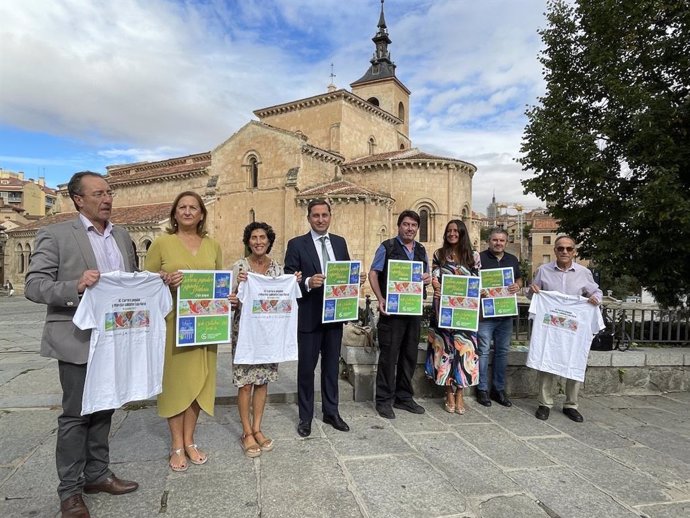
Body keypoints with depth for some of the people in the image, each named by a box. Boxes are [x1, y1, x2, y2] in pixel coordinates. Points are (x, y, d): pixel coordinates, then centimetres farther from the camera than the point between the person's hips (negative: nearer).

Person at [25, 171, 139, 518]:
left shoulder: (122, 236, 12)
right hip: (77, 341, -5)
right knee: (75, 414, 5)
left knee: (103, 409, 16)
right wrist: (75, 286, -29)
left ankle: (97, 474, 32)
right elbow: (33, 286, -12)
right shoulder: (55, 235, -7)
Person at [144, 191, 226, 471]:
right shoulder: (161, 243, 0)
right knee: (175, 378, 5)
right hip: (172, 321, -3)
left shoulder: (212, 245, 9)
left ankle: (189, 441, 25)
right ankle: (177, 446, 20)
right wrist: (164, 281, -18)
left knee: (199, 379, 9)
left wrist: (229, 297, -2)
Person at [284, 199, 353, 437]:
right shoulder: (296, 244, -4)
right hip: (309, 316, -4)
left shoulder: (340, 242, 9)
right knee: (306, 367, 7)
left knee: (331, 365, 15)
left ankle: (331, 412, 30)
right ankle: (305, 417, 23)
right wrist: (308, 282, -26)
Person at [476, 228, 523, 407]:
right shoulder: (479, 258, -2)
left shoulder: (513, 260, 14)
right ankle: (482, 389, 8)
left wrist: (517, 286, -2)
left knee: (502, 351, 10)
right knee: (484, 351, -2)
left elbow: (519, 279, 21)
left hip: (506, 313, 5)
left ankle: (499, 389, 21)